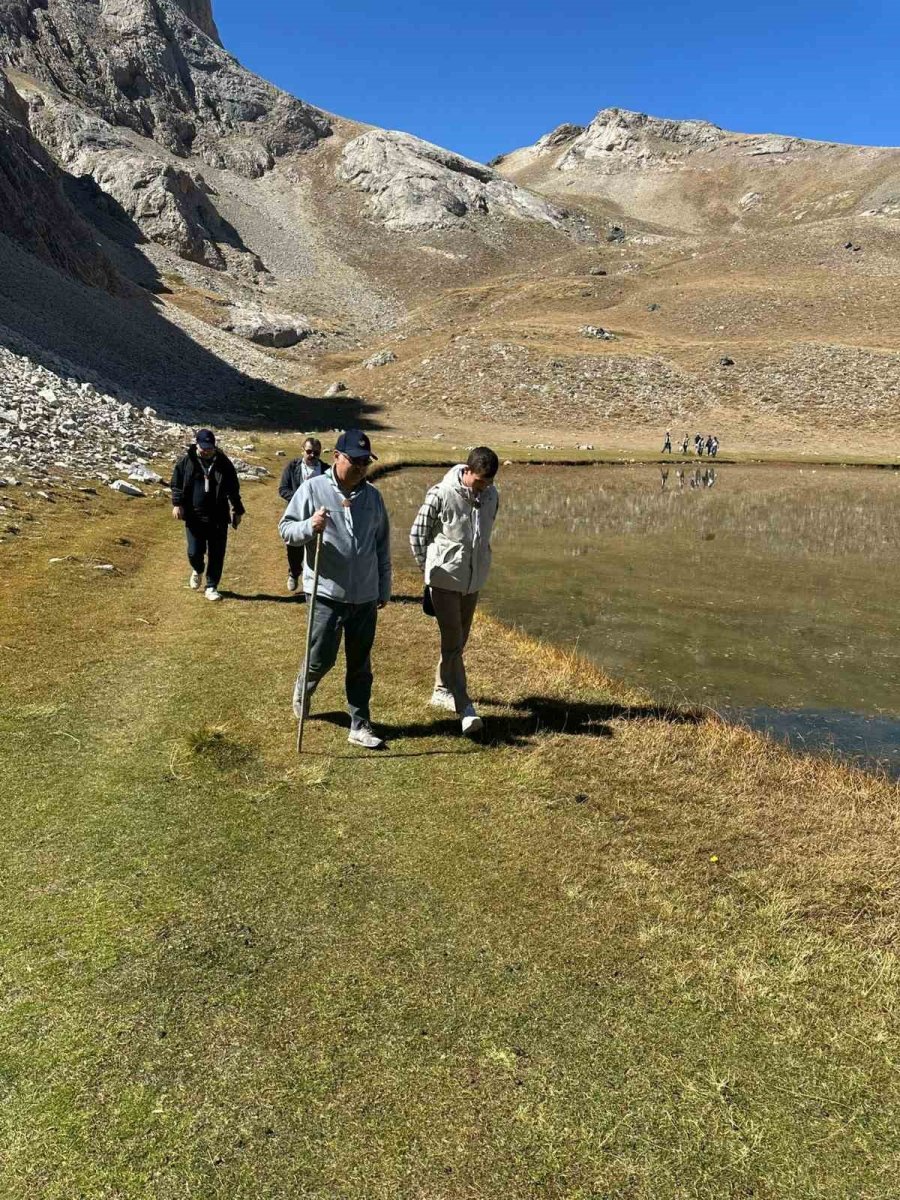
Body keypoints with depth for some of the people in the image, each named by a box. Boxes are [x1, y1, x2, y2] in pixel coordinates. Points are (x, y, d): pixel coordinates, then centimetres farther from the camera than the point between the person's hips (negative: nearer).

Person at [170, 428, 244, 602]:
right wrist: (177, 504, -9)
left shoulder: (224, 463, -1)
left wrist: (237, 511, 5)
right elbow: (176, 484, 4)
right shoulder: (186, 461, -1)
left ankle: (211, 587, 17)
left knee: (216, 555, 3)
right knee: (194, 552, -1)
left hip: (218, 518, 0)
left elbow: (233, 489, 5)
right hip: (194, 516, 0)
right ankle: (197, 570, 34)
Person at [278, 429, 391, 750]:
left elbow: (382, 546, 14)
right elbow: (285, 529, -3)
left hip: (365, 596, 4)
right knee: (321, 657, 2)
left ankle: (360, 726, 20)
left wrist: (384, 589, 16)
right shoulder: (313, 488, -5)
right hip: (327, 593, -3)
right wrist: (309, 527, -24)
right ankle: (302, 692, 36)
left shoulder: (372, 496, 7)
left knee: (360, 665, 10)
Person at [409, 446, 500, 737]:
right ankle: (464, 707, -8)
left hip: (474, 580, 6)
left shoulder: (492, 496, 0)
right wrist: (430, 570, 1)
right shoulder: (441, 494, -16)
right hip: (445, 579, -6)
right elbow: (417, 535, -5)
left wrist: (477, 565, 15)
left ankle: (442, 690, 33)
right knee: (452, 641, -8)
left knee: (459, 641, 15)